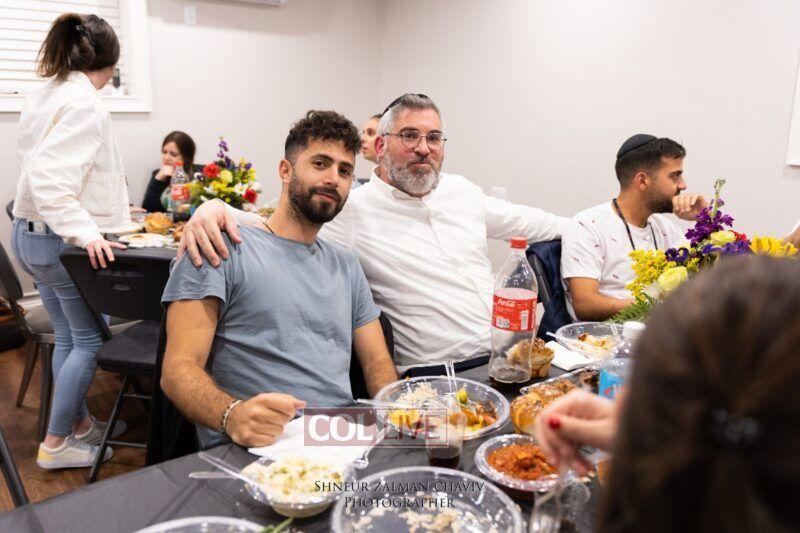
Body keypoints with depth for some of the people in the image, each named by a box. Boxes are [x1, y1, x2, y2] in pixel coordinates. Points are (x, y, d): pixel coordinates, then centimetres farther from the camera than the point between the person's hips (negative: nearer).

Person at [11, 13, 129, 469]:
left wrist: (111, 208, 30)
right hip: (64, 241, -9)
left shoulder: (45, 95, 11)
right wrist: (85, 231, -31)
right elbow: (48, 176, -28)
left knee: (69, 337, 18)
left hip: (30, 234, 9)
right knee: (90, 340, 3)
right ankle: (56, 444, 14)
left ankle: (80, 423, 32)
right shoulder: (84, 105, -18)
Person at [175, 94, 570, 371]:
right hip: (435, 377, -6)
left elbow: (520, 220, 28)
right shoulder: (354, 209, -5)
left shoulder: (461, 190, 14)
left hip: (505, 356, 7)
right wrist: (214, 211, -29)